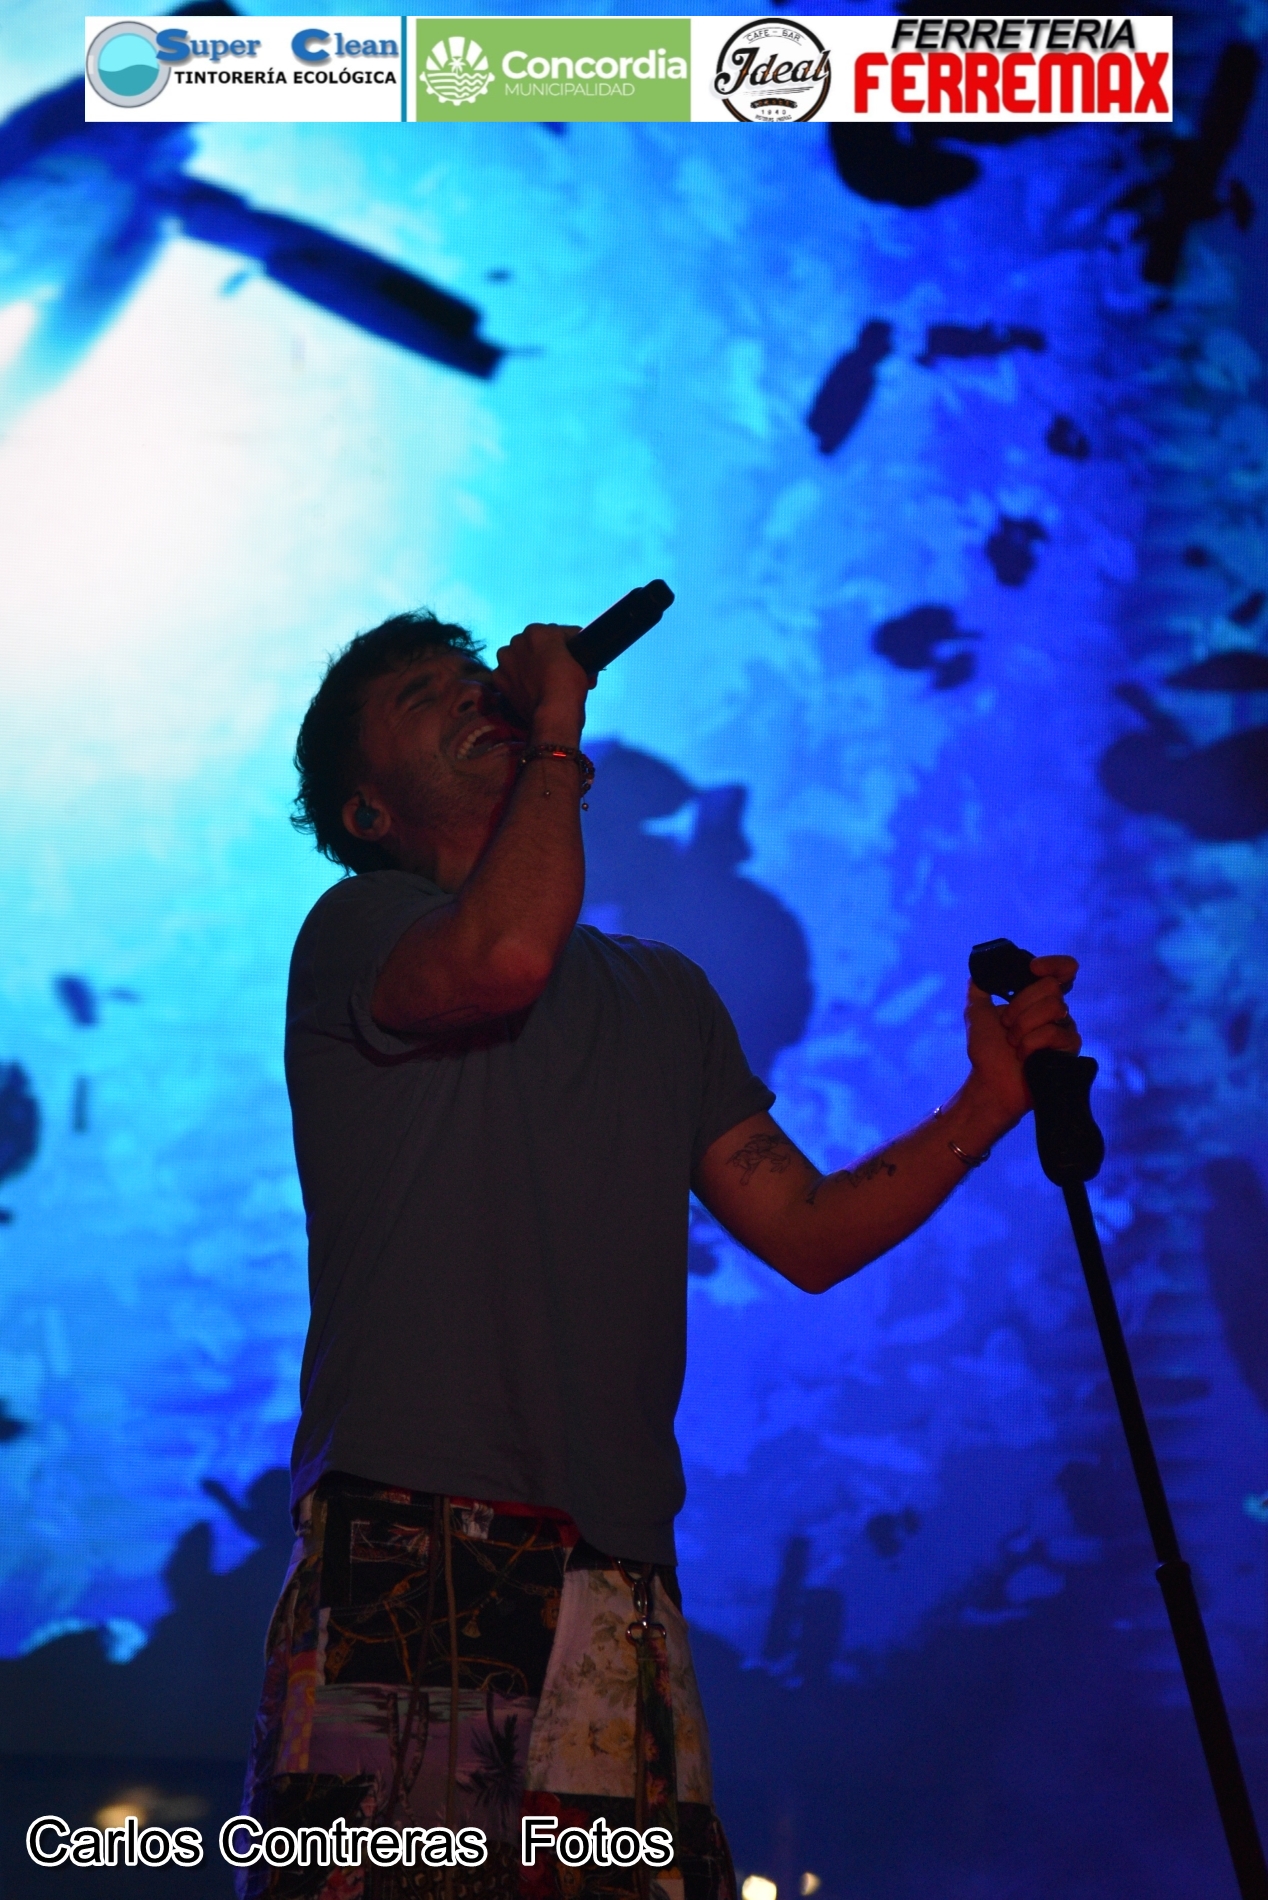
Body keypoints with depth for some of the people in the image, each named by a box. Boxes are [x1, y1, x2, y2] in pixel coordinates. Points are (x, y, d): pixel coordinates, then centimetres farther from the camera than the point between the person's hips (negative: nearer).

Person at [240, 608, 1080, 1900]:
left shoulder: (663, 996, 24)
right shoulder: (358, 928, 6)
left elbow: (808, 1232, 21)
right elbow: (501, 955, -18)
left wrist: (986, 1106, 7)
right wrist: (559, 731, -2)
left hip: (615, 1587, 5)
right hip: (402, 1567, -4)